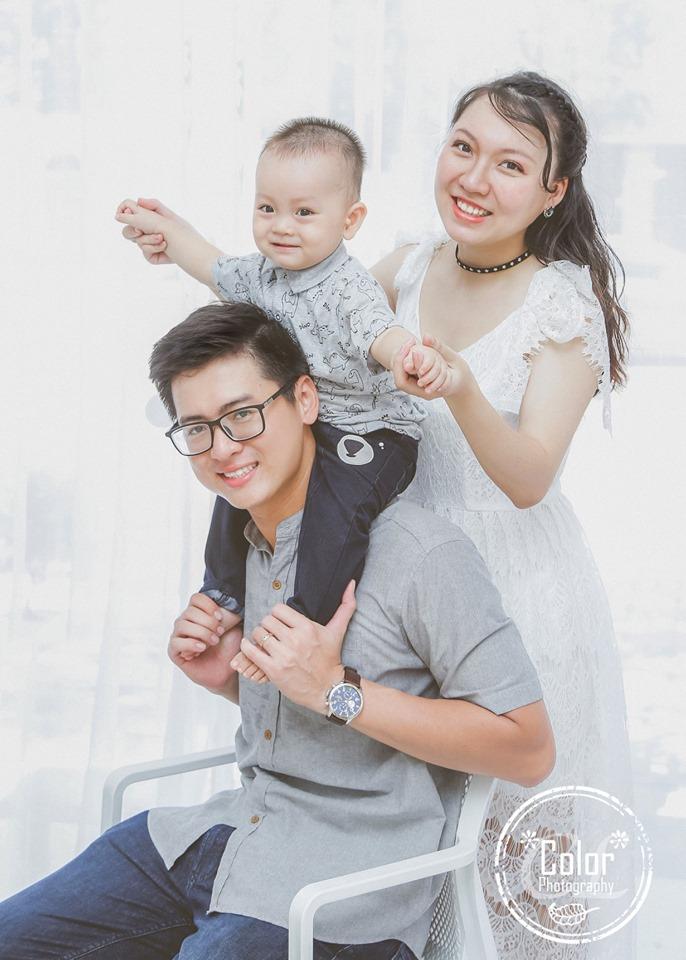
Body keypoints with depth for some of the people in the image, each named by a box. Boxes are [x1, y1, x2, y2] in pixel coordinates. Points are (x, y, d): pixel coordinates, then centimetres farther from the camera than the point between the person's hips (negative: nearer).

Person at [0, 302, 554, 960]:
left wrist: (337, 690, -21)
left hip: (339, 898, -7)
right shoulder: (238, 550, 11)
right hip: (222, 833, 7)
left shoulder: (422, 555, -16)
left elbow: (529, 750, -19)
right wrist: (226, 678, 3)